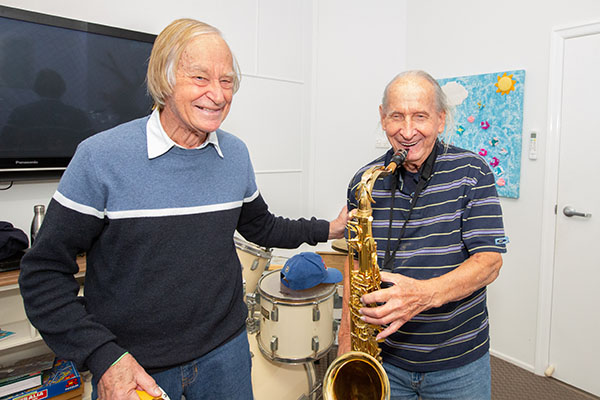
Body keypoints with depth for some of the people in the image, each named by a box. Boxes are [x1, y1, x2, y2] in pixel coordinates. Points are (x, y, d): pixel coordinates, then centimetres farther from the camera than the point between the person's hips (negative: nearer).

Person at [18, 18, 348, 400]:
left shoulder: (236, 154, -2)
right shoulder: (102, 156, -15)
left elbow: (260, 226, 12)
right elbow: (45, 272, -10)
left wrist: (328, 229, 4)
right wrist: (102, 357, -18)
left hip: (225, 348, 4)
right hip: (131, 366, -3)